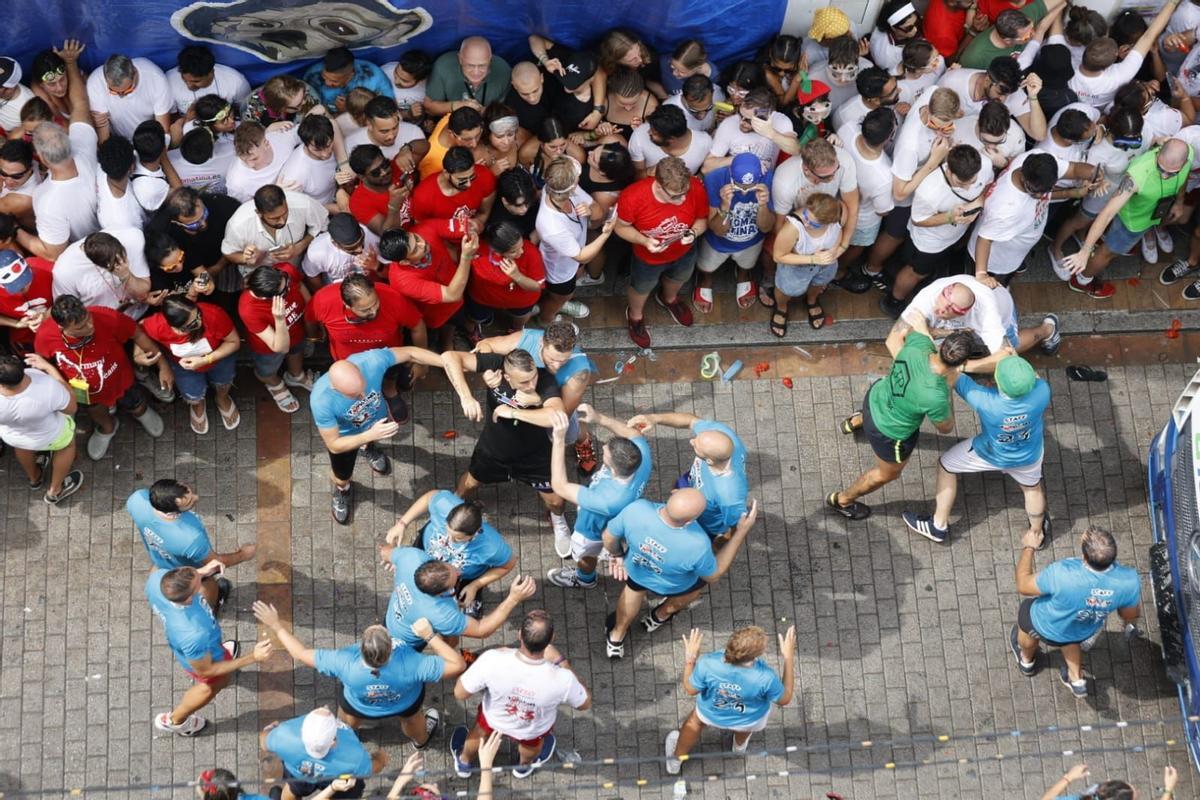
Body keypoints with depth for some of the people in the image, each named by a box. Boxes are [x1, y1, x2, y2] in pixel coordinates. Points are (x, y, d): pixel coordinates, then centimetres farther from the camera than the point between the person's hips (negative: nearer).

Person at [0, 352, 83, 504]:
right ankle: (55, 491, 50)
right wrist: (49, 367, -22)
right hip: (48, 437, -1)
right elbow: (71, 407, -20)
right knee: (68, 442, 33)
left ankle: (34, 477, 63)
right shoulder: (48, 389, -42)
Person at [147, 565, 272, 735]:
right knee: (212, 686, 31)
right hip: (203, 657, -5)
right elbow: (205, 670, -27)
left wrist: (200, 572, -13)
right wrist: (252, 658, -27)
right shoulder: (193, 635, -49)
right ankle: (174, 721, 54)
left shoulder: (157, 578, -37)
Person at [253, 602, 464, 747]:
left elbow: (301, 654, -31)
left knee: (346, 723, 37)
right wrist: (430, 636, -38)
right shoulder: (410, 664, -48)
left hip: (358, 706, 0)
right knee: (411, 716, 38)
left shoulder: (345, 663, -45)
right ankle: (421, 739, 71)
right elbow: (458, 665, -41)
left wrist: (276, 626, -20)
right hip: (406, 703, 0)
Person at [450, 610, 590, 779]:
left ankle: (464, 763, 66)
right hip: (534, 731, 0)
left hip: (494, 719, 0)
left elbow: (460, 693, -24)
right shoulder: (561, 679, -41)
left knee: (481, 731, 37)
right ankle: (524, 766, 69)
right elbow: (585, 704, -18)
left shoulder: (493, 660, -43)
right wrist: (561, 661, -16)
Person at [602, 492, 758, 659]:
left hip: (636, 571, 2)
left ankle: (616, 638, 58)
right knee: (701, 578, 33)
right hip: (673, 586, -2)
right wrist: (742, 532, -23)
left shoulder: (636, 510, -41)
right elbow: (714, 575, -20)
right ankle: (660, 616, 56)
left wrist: (616, 553, 5)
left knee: (635, 587, 37)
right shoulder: (697, 545, -44)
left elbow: (609, 537, -19)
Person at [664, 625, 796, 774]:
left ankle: (676, 760, 62)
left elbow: (690, 690, -18)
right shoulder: (765, 677, -41)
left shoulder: (708, 665, -39)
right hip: (749, 721, -1)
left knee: (695, 721, 37)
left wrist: (690, 658, -8)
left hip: (712, 716, 1)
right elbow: (784, 700, -19)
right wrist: (789, 658, -20)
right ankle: (740, 746, 71)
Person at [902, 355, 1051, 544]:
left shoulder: (986, 402, -43)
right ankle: (1037, 532, 57)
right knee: (1032, 487, 32)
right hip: (1028, 456, 2)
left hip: (990, 454, -2)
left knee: (946, 466, 23)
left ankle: (939, 526, 39)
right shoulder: (1041, 391, -38)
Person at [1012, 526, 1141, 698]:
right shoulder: (1129, 581, -35)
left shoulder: (1063, 574, -45)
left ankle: (1026, 661, 61)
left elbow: (1023, 586, -24)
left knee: (1027, 614, 33)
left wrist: (1028, 548, -10)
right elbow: (1130, 616, -12)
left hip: (1046, 628, -2)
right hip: (1084, 632, 2)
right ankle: (1076, 680, 52)